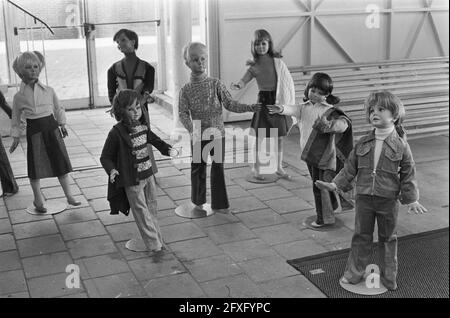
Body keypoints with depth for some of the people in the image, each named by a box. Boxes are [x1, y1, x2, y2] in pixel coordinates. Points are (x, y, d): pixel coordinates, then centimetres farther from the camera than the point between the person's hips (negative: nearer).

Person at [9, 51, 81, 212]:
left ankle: (69, 196, 18)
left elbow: (58, 109, 14)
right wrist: (16, 137, 7)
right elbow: (15, 119, 6)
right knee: (35, 167, 5)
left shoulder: (48, 90, 0)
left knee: (61, 163, 7)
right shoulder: (19, 96, -3)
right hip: (34, 132, -2)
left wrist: (62, 124, 9)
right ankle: (38, 200, 23)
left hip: (51, 128, 2)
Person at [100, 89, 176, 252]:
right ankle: (153, 244, 11)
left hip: (148, 174, 7)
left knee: (152, 208, 18)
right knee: (142, 212, 3)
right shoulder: (117, 133, -19)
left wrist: (167, 149, 8)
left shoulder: (143, 125, 0)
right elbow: (105, 157, -13)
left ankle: (157, 240, 32)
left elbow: (153, 139, 21)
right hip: (132, 180, -7)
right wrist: (111, 170, -30)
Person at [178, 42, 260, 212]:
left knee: (218, 167, 3)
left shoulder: (216, 84, -2)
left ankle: (219, 203, 14)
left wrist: (249, 107, -19)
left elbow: (229, 104, -5)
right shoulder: (186, 90, -3)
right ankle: (199, 202, 29)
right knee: (198, 167, 12)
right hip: (198, 135, 0)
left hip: (217, 133, 0)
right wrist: (192, 129, -26)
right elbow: (183, 113, -9)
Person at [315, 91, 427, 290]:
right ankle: (354, 273, 23)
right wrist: (336, 184, 0)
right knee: (361, 236, 11)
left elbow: (408, 174, -2)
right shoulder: (362, 144, 1)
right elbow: (350, 168, 8)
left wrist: (412, 200, -3)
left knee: (388, 238, 12)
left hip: (388, 200, -2)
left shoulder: (400, 145, -7)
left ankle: (388, 277, 26)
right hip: (364, 198, 2)